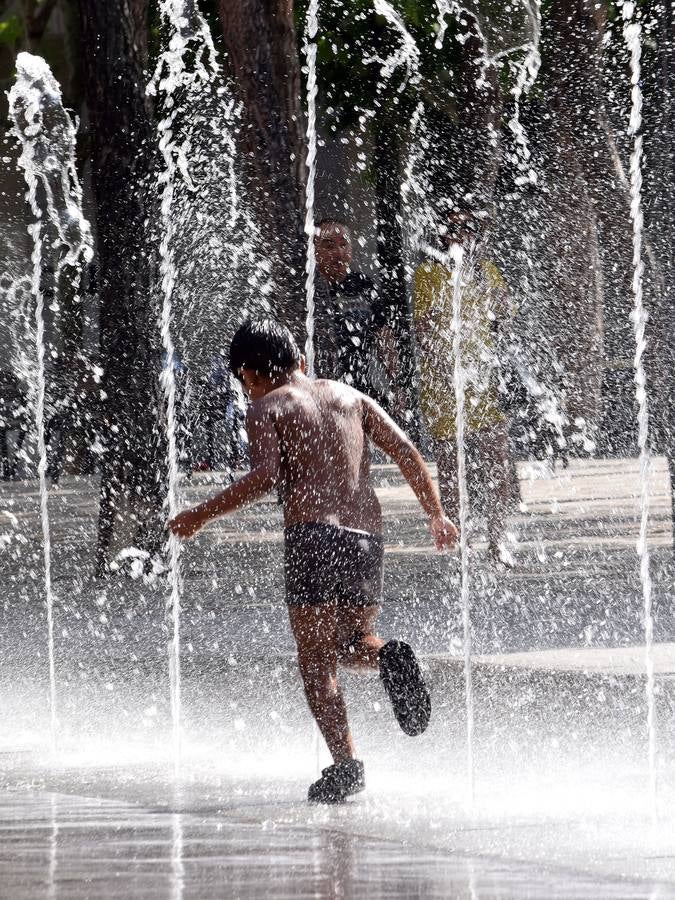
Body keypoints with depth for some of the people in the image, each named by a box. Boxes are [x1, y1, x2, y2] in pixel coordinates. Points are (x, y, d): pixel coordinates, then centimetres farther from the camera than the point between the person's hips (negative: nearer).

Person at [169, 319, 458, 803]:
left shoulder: (267, 408, 5)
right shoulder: (348, 395, 19)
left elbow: (266, 477, -11)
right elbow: (406, 451, 11)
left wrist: (200, 516, -5)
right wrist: (437, 514, 17)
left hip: (313, 532, -4)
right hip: (367, 536, 5)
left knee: (317, 661, -1)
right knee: (353, 645, 20)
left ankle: (346, 762, -17)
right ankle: (389, 656, -14)